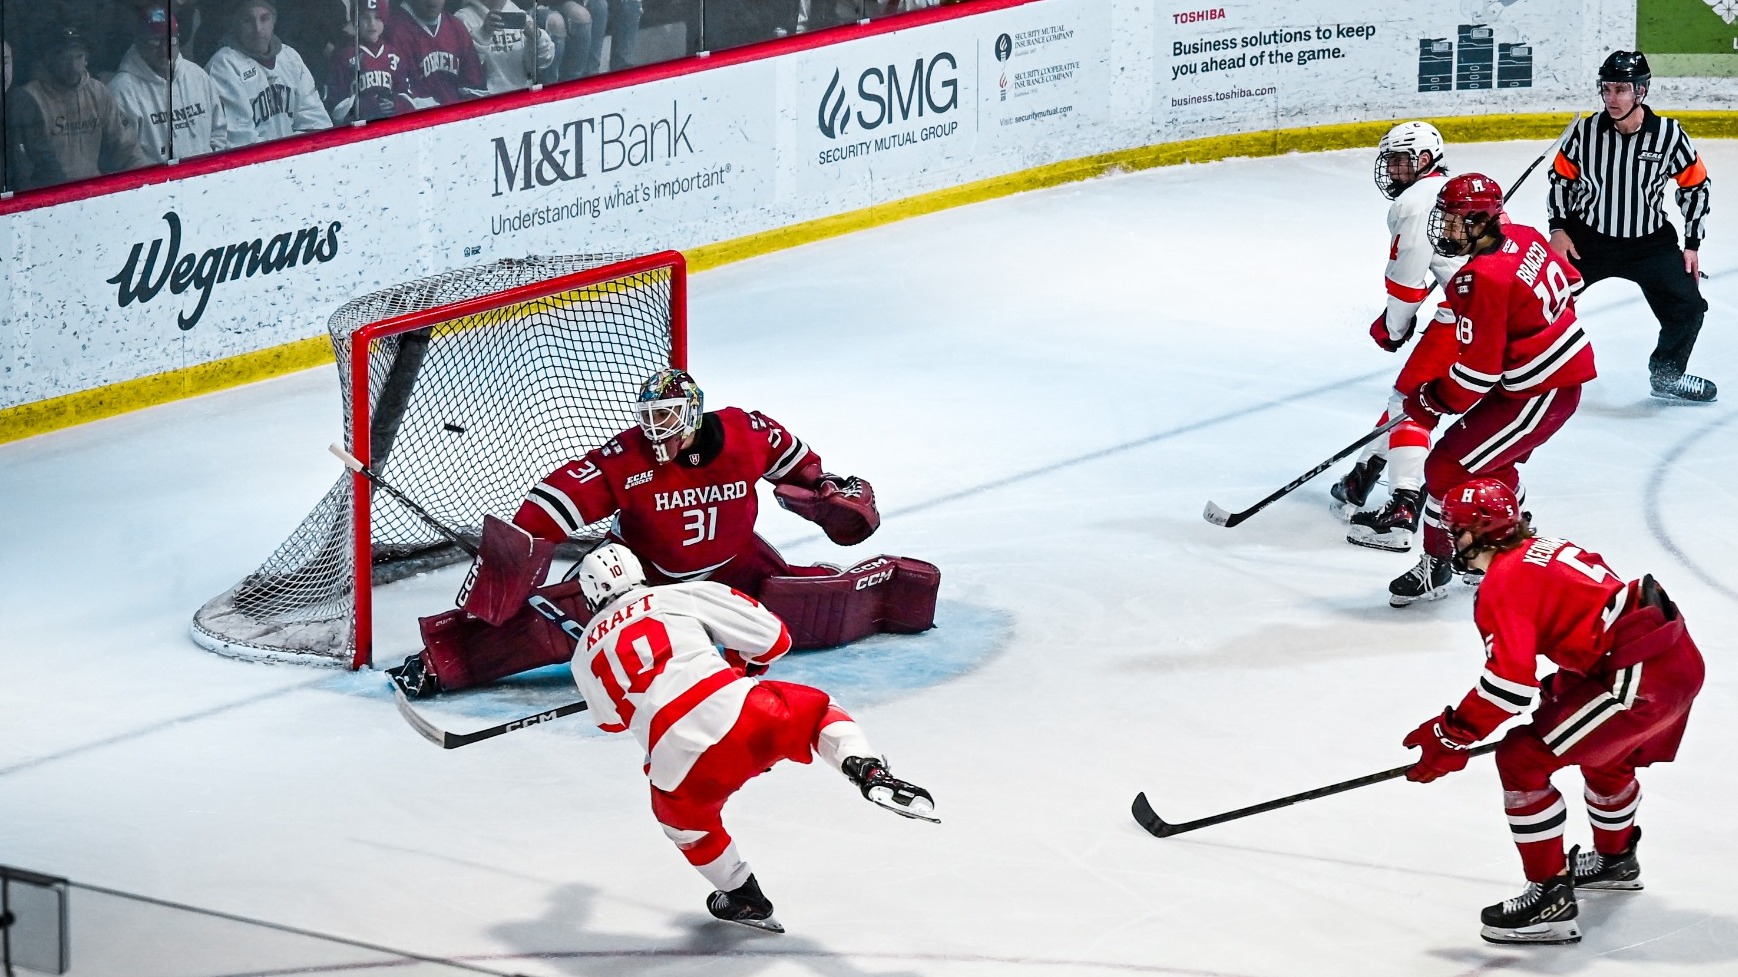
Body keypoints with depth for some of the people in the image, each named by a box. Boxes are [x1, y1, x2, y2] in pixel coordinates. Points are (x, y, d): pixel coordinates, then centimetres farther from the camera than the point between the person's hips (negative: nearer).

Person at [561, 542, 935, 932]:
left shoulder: (585, 654, 22)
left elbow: (613, 720, 39)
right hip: (742, 715, -1)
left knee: (682, 815, 35)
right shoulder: (683, 596, 16)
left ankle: (743, 898, 41)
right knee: (818, 710, 28)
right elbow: (772, 637, 19)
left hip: (677, 764, 1)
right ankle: (870, 772, 5)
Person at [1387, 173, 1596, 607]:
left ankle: (1436, 566, 5)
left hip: (1539, 393, -10)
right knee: (1493, 463, 27)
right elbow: (1568, 283, 19)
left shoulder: (1480, 280, -25)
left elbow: (1475, 372, -23)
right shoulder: (1522, 238, 1)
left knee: (1449, 465, -5)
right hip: (1567, 368, 10)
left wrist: (1429, 403, -9)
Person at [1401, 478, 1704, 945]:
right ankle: (1615, 858, 59)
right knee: (1607, 755, 36)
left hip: (1639, 677, -10)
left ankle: (1550, 898, -5)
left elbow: (1509, 680, -19)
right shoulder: (1546, 552, 19)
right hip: (1681, 658, 10)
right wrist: (1558, 694, 38)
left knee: (1523, 761, -6)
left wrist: (1451, 737, -13)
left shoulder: (1505, 579, -9)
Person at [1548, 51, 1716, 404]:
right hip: (1587, 238, 0)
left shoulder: (1669, 135, -14)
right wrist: (1558, 228, -2)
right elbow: (1562, 176, 3)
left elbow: (1695, 185, -2)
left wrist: (1693, 244, -1)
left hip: (1651, 242, 0)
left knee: (1687, 307, -8)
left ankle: (1666, 375, 16)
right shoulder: (1585, 132, -13)